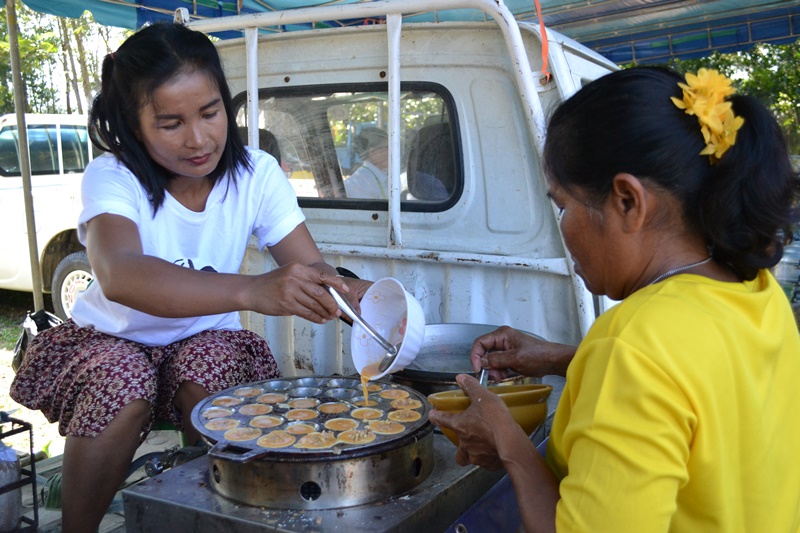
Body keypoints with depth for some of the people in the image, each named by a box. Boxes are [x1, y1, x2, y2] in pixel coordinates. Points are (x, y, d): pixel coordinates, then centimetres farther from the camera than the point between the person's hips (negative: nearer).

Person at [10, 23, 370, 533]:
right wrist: (252, 290, -61)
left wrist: (354, 294, -45)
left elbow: (313, 270, -19)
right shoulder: (112, 178, -23)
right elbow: (119, 275, -45)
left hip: (206, 341, 2)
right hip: (112, 340, -1)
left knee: (208, 373, -30)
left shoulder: (257, 174, -14)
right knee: (124, 390, -32)